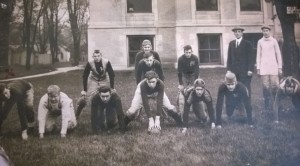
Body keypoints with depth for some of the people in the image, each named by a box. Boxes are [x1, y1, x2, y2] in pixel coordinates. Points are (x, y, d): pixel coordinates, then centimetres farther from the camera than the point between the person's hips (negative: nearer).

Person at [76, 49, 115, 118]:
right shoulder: (90, 63, -24)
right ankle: (76, 116, 5)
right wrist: (84, 90, -15)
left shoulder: (106, 62, -24)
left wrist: (112, 88, -18)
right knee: (84, 98, -10)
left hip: (104, 81, 1)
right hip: (93, 81, -1)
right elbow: (85, 76, -16)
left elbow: (111, 75, -16)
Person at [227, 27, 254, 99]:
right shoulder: (231, 43, 14)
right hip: (234, 71, 3)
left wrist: (250, 70, -10)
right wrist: (229, 69, 5)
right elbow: (229, 57, 13)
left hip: (245, 71, -3)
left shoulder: (247, 44, 2)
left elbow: (251, 57, -1)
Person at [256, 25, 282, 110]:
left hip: (273, 66, -1)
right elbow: (258, 55, 9)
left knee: (275, 85, -5)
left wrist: (280, 67, 2)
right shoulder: (260, 42, 6)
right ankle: (267, 106, 6)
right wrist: (258, 68, 4)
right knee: (265, 86, -1)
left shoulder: (274, 41, 2)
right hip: (263, 67, 1)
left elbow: (278, 54, 5)